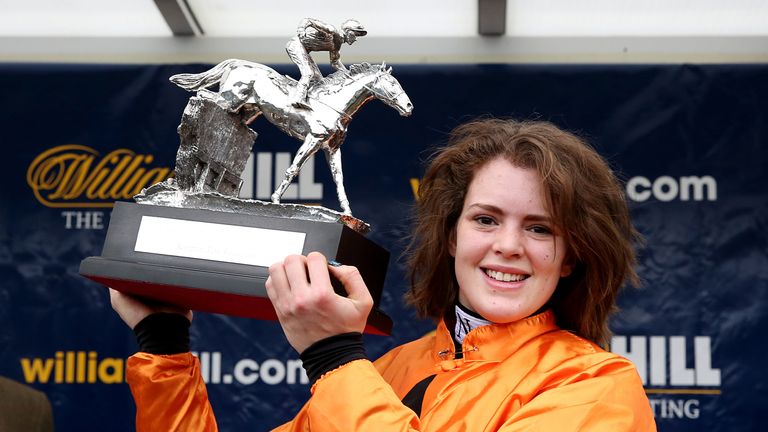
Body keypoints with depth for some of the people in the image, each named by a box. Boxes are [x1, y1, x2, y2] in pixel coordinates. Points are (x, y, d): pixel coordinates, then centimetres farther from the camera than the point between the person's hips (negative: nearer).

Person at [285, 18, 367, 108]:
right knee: (308, 73, -25)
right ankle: (299, 99, -37)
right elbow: (306, 20, -19)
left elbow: (335, 63, 25)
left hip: (303, 50, 10)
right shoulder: (331, 31, -18)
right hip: (296, 44, -10)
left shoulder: (337, 43, 11)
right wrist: (301, 30, -37)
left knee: (318, 78, 6)